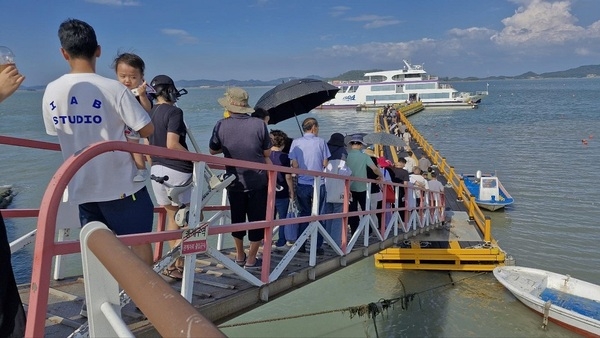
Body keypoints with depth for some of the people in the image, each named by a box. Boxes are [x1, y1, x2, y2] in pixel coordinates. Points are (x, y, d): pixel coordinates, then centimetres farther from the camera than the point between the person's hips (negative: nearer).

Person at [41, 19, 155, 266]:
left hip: (81, 188, 4)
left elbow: (55, 131, 11)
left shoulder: (51, 91, -2)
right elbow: (147, 130, -16)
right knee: (140, 241, 13)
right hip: (121, 185, -4)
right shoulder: (113, 89, -16)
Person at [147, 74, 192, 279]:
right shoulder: (174, 112, -12)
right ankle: (179, 265, 4)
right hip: (177, 170, -8)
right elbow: (172, 144, -21)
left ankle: (174, 262, 22)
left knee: (172, 215, 18)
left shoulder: (148, 113, 12)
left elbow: (147, 146, 15)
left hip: (157, 170, 8)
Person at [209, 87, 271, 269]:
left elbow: (212, 150, 5)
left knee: (237, 219, 19)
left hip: (234, 183, 2)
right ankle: (251, 259, 15)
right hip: (258, 181, -2)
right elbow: (267, 153, -2)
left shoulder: (221, 126, -10)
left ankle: (240, 256, 30)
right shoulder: (259, 124, -12)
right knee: (257, 220, 10)